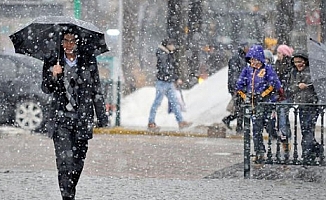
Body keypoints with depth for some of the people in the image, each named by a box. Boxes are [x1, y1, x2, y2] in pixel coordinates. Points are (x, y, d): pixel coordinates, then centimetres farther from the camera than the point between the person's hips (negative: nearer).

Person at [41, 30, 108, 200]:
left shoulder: (88, 62, 5)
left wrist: (101, 117, 7)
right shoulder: (52, 62, 4)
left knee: (78, 160, 5)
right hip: (61, 117, -2)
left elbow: (96, 91, 9)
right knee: (65, 158, -15)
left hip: (82, 118, 2)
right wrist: (53, 76, -16)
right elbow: (46, 89, 4)